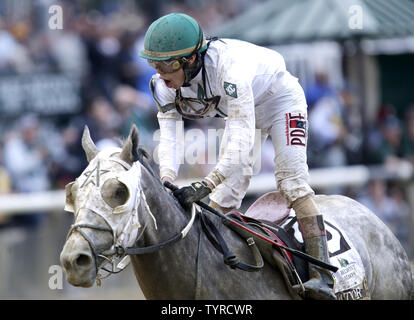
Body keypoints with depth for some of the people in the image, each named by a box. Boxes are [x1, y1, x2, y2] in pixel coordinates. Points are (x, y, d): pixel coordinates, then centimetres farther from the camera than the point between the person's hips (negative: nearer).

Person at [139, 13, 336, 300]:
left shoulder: (228, 69, -45)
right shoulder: (165, 85, -24)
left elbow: (242, 140, -50)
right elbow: (168, 137, -27)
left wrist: (205, 185, -60)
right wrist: (166, 182, -47)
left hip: (280, 99, -7)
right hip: (240, 108, 7)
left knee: (292, 181, -20)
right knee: (224, 192, 4)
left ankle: (323, 278, -25)